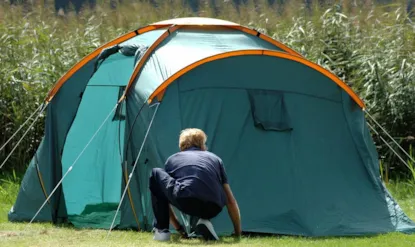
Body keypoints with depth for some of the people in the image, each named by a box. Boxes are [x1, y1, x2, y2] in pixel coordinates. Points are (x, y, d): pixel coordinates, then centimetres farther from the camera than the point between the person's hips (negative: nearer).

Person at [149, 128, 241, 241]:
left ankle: (161, 230, 18)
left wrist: (179, 229, 48)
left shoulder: (172, 159, 30)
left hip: (185, 203, -2)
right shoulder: (215, 159, 31)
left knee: (156, 173, 26)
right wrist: (238, 233, 41)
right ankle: (203, 221, 8)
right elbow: (231, 201, 33)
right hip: (212, 209, 2)